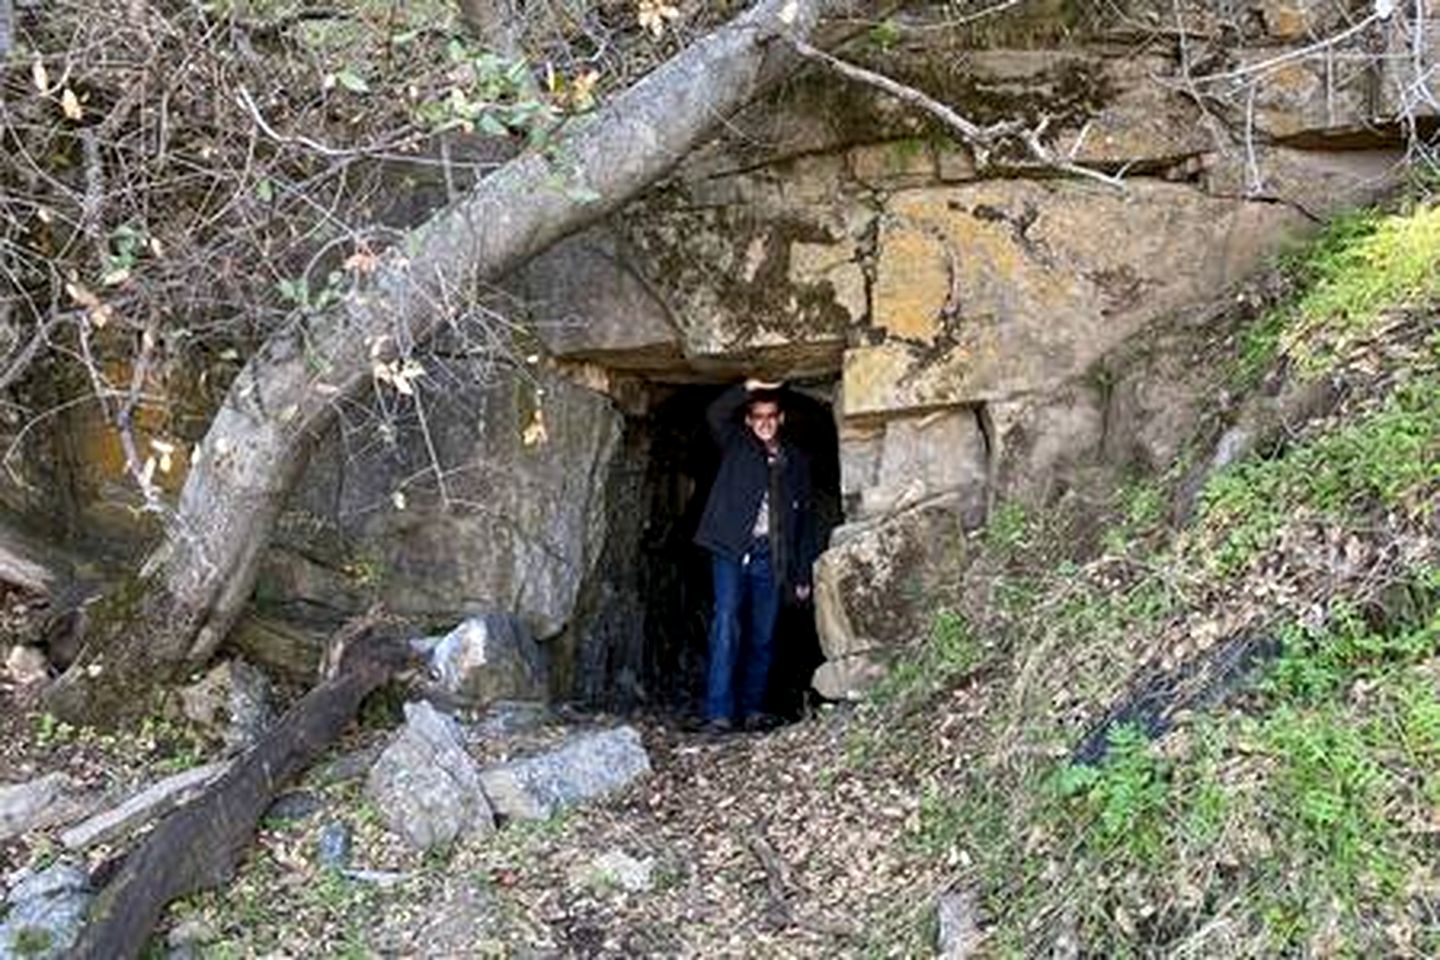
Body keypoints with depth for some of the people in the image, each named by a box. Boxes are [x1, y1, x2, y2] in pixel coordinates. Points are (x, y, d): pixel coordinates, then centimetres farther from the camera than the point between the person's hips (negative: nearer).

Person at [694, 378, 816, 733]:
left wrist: (803, 574, 9)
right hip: (732, 549, -2)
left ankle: (752, 709, 14)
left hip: (771, 558, 3)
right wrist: (747, 388, -20)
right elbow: (715, 415, -10)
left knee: (763, 635, 4)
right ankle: (719, 711, -16)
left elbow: (805, 520, 14)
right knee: (727, 622, -14)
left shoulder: (796, 462, 15)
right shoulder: (736, 446, 10)